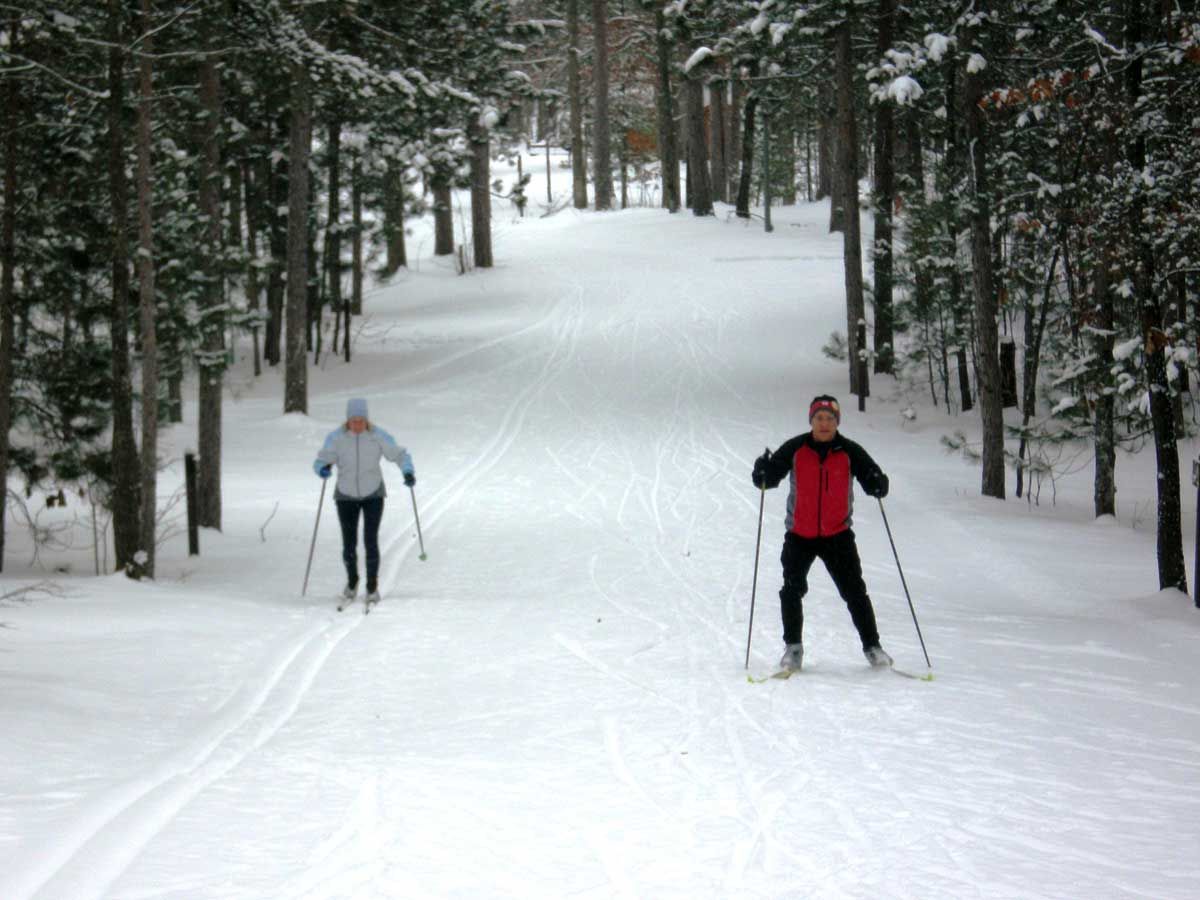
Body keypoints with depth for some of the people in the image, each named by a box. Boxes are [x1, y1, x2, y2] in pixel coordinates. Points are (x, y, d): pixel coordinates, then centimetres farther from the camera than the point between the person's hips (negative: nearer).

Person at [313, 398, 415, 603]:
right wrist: (322, 469, -37)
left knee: (371, 541, -11)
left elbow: (400, 454, -7)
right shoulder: (336, 437, -13)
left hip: (373, 495, -1)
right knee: (349, 544, 3)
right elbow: (321, 461, -13)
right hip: (346, 496, 1)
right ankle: (352, 581, 30)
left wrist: (408, 471, -27)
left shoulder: (378, 436, -14)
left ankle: (372, 586, 7)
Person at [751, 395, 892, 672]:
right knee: (792, 590, -3)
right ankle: (793, 647, 11)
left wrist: (878, 485, -26)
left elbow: (873, 480, -2)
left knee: (854, 591, -1)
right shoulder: (794, 449, -3)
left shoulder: (850, 452, -4)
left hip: (837, 535, 0)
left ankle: (872, 646, 9)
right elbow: (770, 477, 0)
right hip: (799, 535, 1)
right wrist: (762, 472, -23)